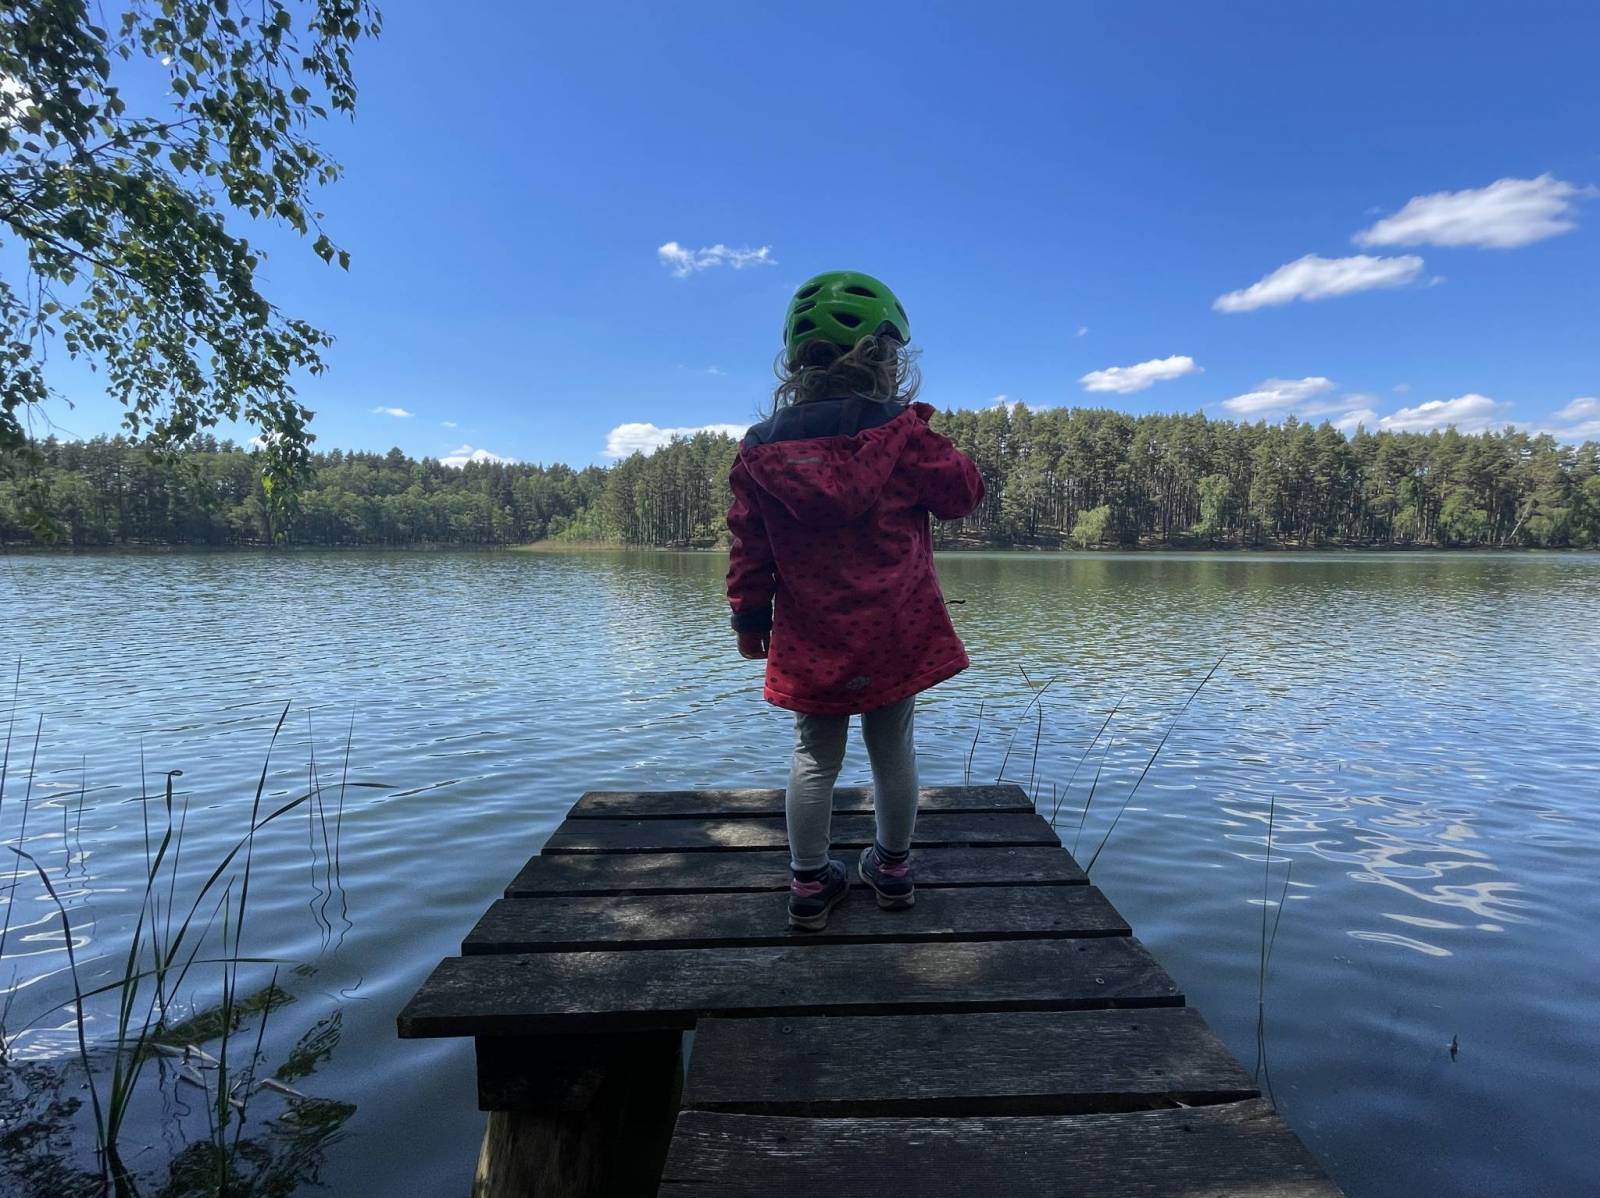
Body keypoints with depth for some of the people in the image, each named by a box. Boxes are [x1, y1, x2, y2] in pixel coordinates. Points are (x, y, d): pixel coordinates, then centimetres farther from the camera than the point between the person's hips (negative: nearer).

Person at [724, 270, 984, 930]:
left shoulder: (760, 449, -3)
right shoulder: (903, 433, -10)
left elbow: (749, 549, 2)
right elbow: (964, 492, 3)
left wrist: (749, 618, 12)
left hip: (809, 642, 1)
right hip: (895, 635, -1)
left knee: (814, 758, 12)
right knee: (893, 749, 15)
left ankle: (809, 883, 21)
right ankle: (892, 868, 32)